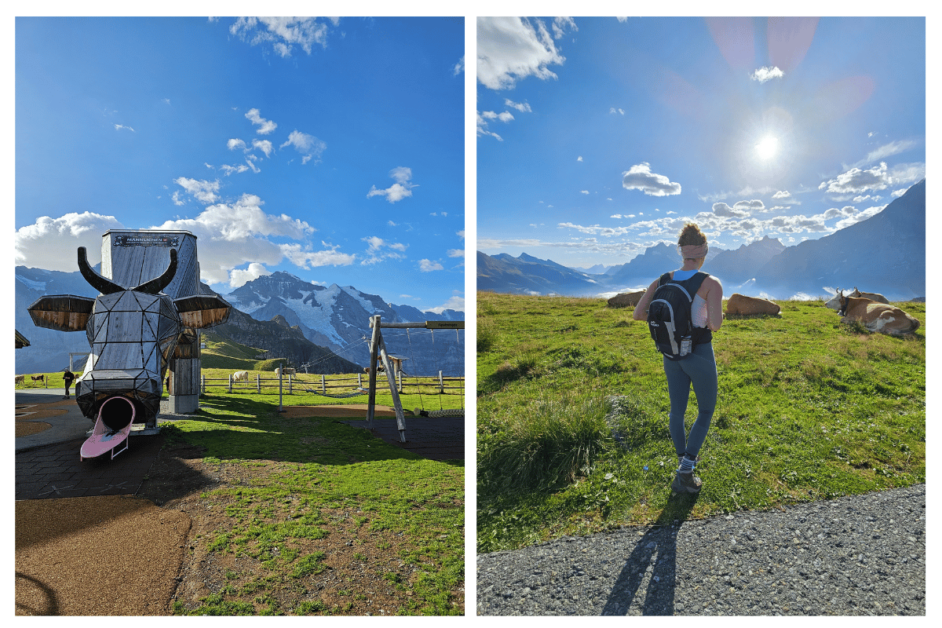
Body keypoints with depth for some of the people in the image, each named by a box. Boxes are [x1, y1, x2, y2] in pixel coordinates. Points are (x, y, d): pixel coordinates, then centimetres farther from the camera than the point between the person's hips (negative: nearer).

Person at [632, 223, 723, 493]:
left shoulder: (663, 281, -4)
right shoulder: (711, 284, -17)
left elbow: (638, 314, -7)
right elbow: (715, 325, -26)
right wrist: (710, 320, -2)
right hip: (700, 354, -4)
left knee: (677, 410, 18)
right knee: (706, 411, 15)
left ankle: (684, 460, 36)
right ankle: (685, 471, 8)